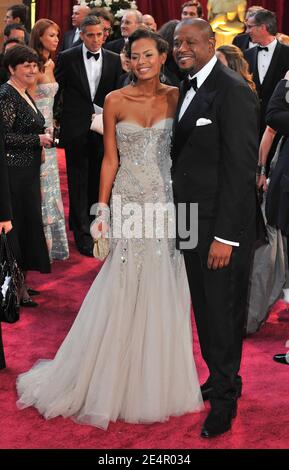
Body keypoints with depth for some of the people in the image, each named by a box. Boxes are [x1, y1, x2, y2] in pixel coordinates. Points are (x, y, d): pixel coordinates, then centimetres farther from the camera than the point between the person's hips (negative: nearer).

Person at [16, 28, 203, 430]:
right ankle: (120, 382, 19)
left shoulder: (176, 97, 2)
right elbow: (110, 159, 1)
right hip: (129, 202, -1)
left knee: (163, 296, 8)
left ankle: (159, 380, 24)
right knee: (125, 295, 4)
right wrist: (102, 209, -3)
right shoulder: (115, 102, -1)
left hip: (167, 201, 1)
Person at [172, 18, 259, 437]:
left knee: (222, 312, 5)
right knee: (204, 307, 18)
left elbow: (241, 167, -20)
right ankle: (219, 378, 35)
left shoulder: (233, 91, -16)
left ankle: (225, 398, 21)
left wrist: (226, 236, -21)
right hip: (191, 220, 8)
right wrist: (180, 214, 8)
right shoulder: (188, 88, 10)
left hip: (221, 227, -8)